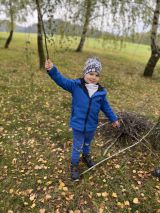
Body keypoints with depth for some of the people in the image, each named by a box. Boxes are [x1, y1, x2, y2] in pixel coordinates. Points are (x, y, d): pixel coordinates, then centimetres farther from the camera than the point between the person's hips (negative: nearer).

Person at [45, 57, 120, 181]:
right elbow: (61, 80, -21)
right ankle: (74, 166, 38)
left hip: (91, 125, 3)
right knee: (77, 147, 13)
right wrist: (52, 70, -38)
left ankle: (86, 157, 59)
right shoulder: (76, 85, -15)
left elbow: (106, 107, 5)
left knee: (87, 144, 29)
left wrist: (114, 119, 12)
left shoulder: (101, 92, -7)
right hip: (78, 124, -3)